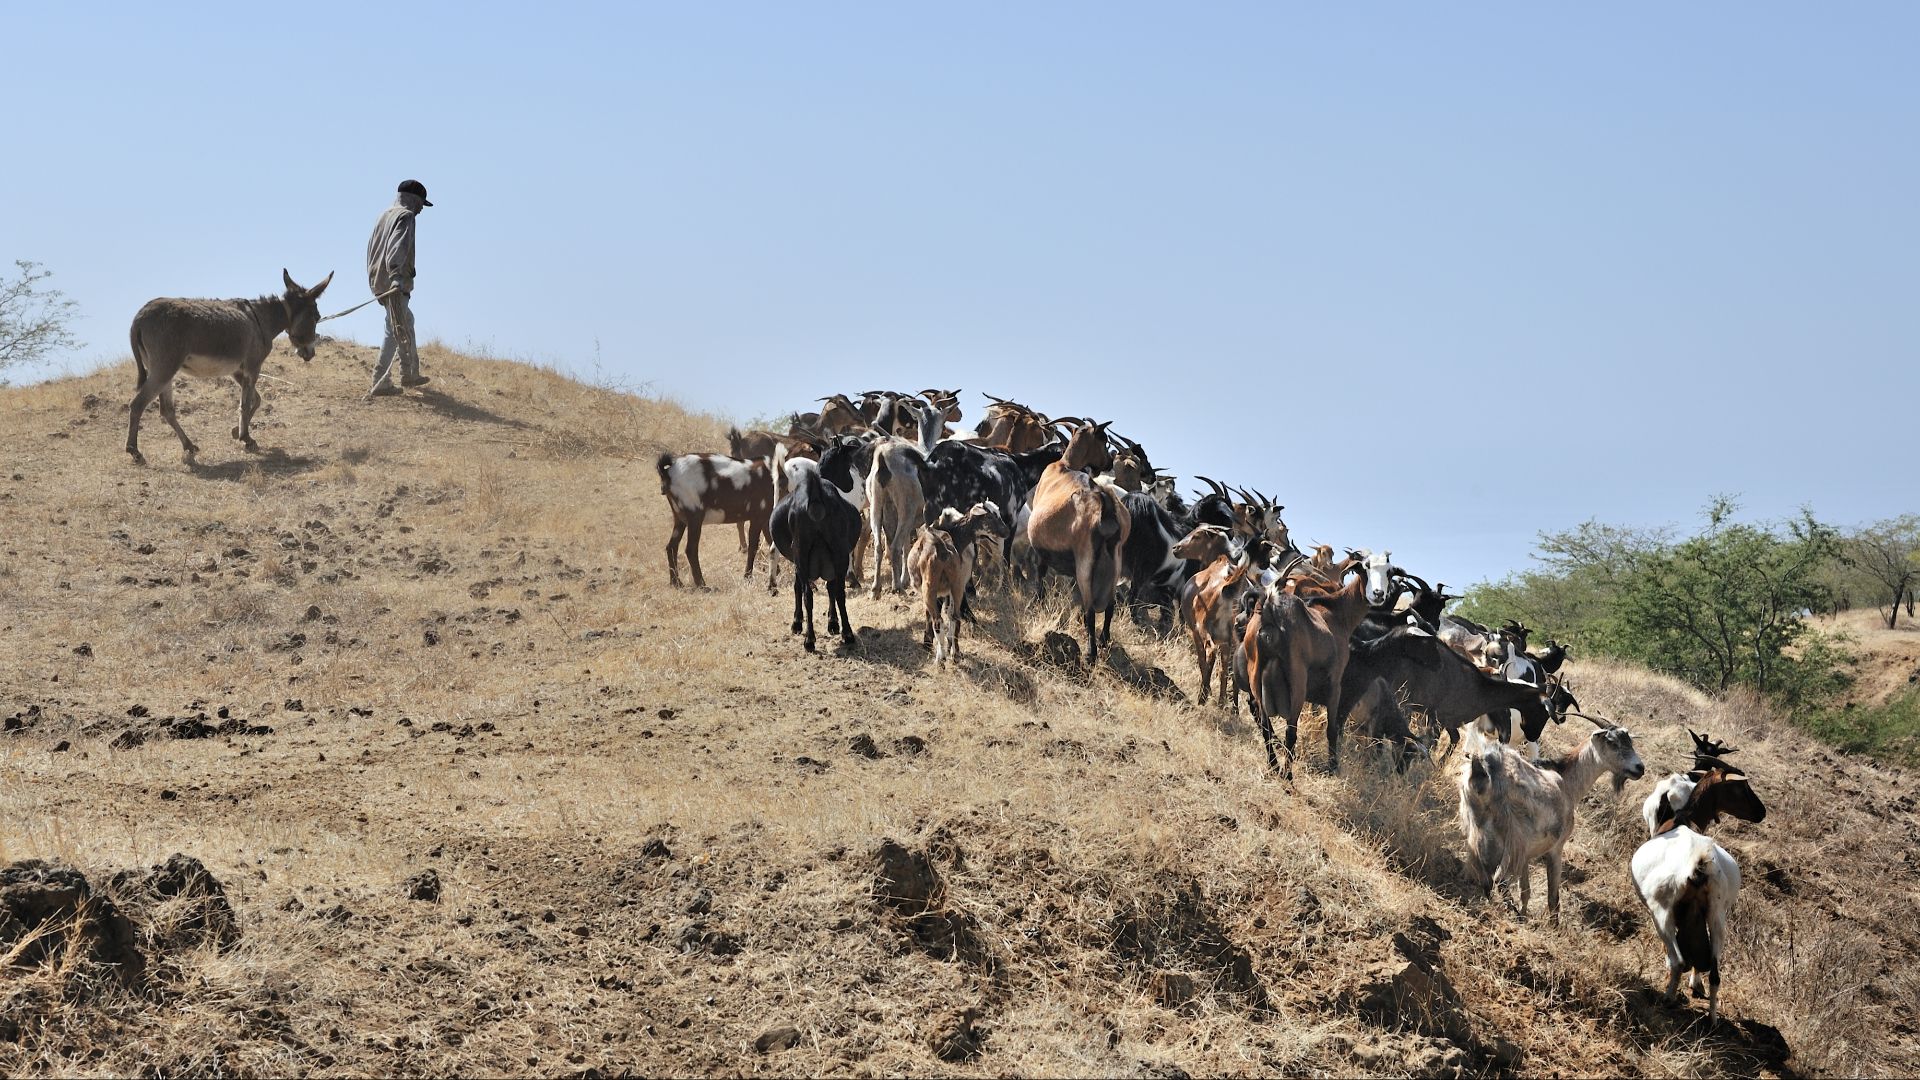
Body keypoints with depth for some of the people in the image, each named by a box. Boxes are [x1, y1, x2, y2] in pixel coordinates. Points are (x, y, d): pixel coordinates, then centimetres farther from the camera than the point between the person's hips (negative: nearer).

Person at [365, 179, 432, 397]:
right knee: (396, 331, -8)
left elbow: (371, 248, 23)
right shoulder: (406, 216, -10)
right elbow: (397, 248, -26)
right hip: (396, 282, -10)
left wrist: (375, 280, 29)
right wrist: (396, 276, -37)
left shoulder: (385, 216, 17)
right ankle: (380, 383, -13)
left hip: (378, 281, 10)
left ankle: (410, 374, 34)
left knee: (406, 323, 24)